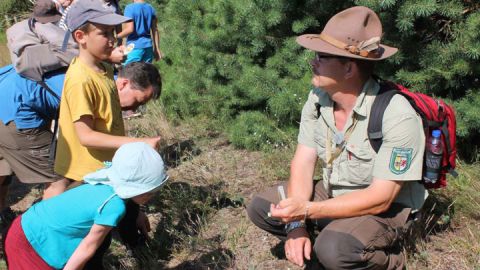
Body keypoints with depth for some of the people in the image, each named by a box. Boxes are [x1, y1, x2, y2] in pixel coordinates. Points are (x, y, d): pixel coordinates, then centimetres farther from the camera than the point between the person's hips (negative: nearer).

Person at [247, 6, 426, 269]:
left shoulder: (397, 116, -30)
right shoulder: (318, 98, -10)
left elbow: (380, 198, -28)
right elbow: (303, 162, -9)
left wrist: (307, 210, -33)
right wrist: (296, 225, -21)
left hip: (384, 208, -6)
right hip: (332, 193, 6)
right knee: (260, 207, -4)